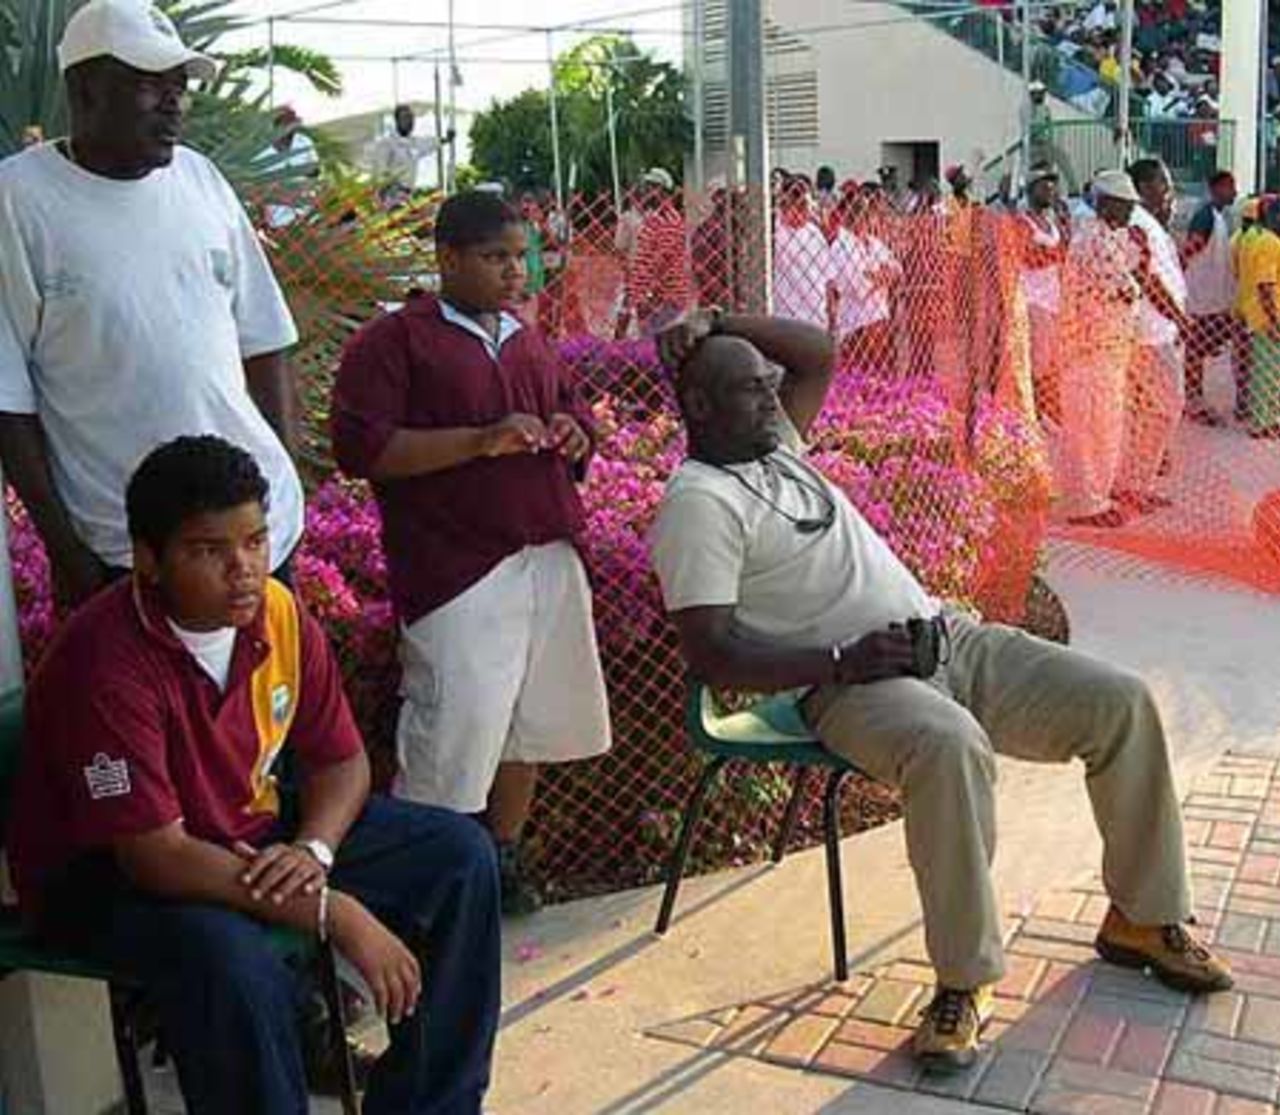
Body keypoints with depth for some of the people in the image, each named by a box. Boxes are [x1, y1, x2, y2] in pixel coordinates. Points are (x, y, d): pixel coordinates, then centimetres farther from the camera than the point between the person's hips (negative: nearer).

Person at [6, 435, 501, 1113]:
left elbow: (341, 760, 2)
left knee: (459, 854, -4)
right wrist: (336, 914, -31)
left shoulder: (278, 613, -9)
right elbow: (157, 858, -31)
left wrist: (313, 849, -20)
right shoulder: (106, 664, -29)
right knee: (236, 966, -39)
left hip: (250, 836, 7)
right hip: (107, 873, -6)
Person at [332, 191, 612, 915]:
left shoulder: (531, 343, 18)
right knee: (457, 727, -9)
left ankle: (504, 858, 29)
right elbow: (361, 447, -14)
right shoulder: (394, 341, -3)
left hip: (549, 561, 7)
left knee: (531, 720, 13)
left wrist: (572, 437, 3)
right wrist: (482, 440, -20)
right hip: (458, 570, -7)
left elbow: (580, 418, 29)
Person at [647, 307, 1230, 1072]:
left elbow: (818, 352, 27)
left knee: (1121, 703, -3)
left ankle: (1144, 917, 13)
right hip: (849, 687, -8)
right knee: (952, 745, -41)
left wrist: (717, 325, 15)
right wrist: (843, 661, -23)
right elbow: (713, 655, -18)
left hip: (948, 639, 8)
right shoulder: (699, 501, -9)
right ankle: (966, 979, -25)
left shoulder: (774, 442, 16)